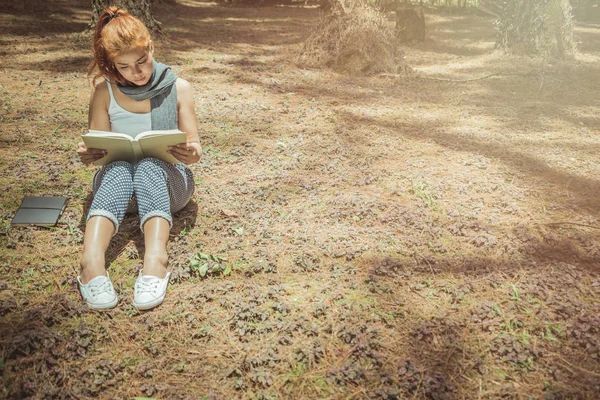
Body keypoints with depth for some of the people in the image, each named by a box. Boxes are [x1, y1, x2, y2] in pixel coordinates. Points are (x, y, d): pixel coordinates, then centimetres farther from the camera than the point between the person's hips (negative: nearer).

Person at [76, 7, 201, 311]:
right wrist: (88, 154, -21)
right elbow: (97, 149, 4)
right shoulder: (104, 92, 0)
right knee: (119, 169, -36)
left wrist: (191, 154, -27)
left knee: (149, 166, -36)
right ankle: (91, 262, -58)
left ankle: (155, 260, -58)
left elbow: (194, 146, -2)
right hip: (116, 178, 1)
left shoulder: (178, 88, -2)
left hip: (167, 178, 0)